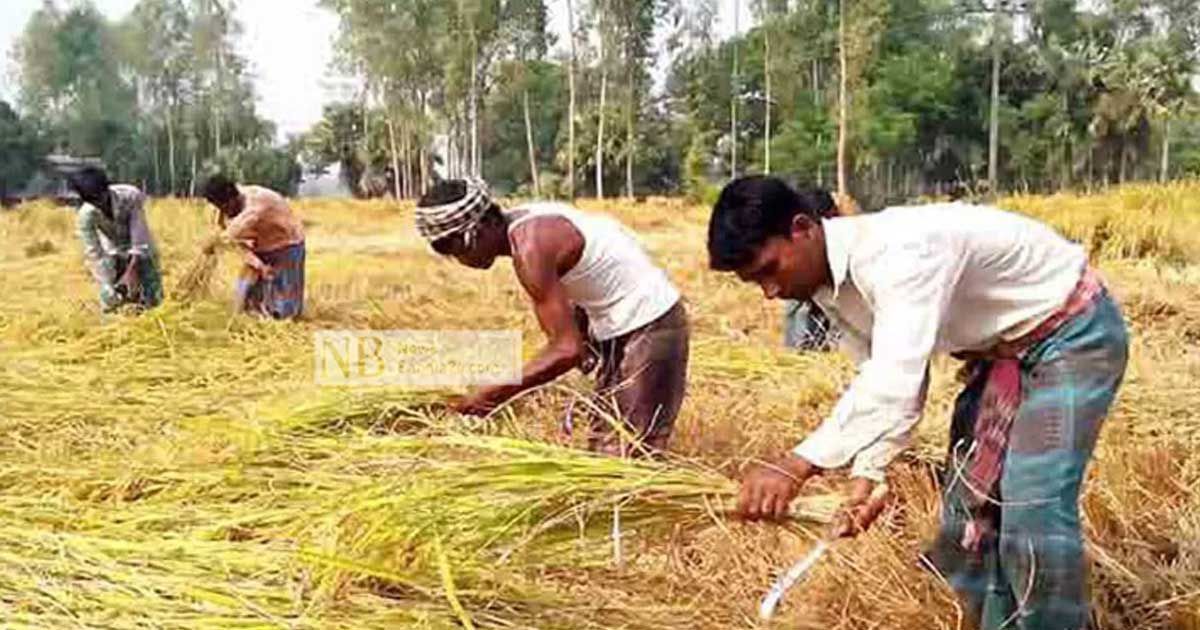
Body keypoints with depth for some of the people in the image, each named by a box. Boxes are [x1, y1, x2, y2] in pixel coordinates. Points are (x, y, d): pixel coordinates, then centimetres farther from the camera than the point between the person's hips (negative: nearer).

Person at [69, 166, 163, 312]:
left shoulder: (130, 196, -32)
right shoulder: (85, 216, -28)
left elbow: (140, 240, -29)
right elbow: (93, 254, -25)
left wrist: (131, 272, -33)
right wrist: (107, 288, -33)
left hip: (141, 251, -1)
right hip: (112, 252, 1)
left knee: (152, 300, -7)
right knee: (110, 303, -7)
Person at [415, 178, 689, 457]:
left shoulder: (530, 248, -24)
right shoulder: (527, 222, 4)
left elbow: (567, 350, -27)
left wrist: (495, 394, -20)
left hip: (647, 326, -10)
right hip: (621, 326, 10)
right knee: (602, 448, 15)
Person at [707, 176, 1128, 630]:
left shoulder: (897, 251, -35)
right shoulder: (831, 288, -5)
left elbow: (896, 381, -44)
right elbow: (881, 380, -2)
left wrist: (797, 467, -48)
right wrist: (867, 477, -14)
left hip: (1074, 332, -9)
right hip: (1002, 348, 9)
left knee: (1034, 520, -15)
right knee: (968, 511, 10)